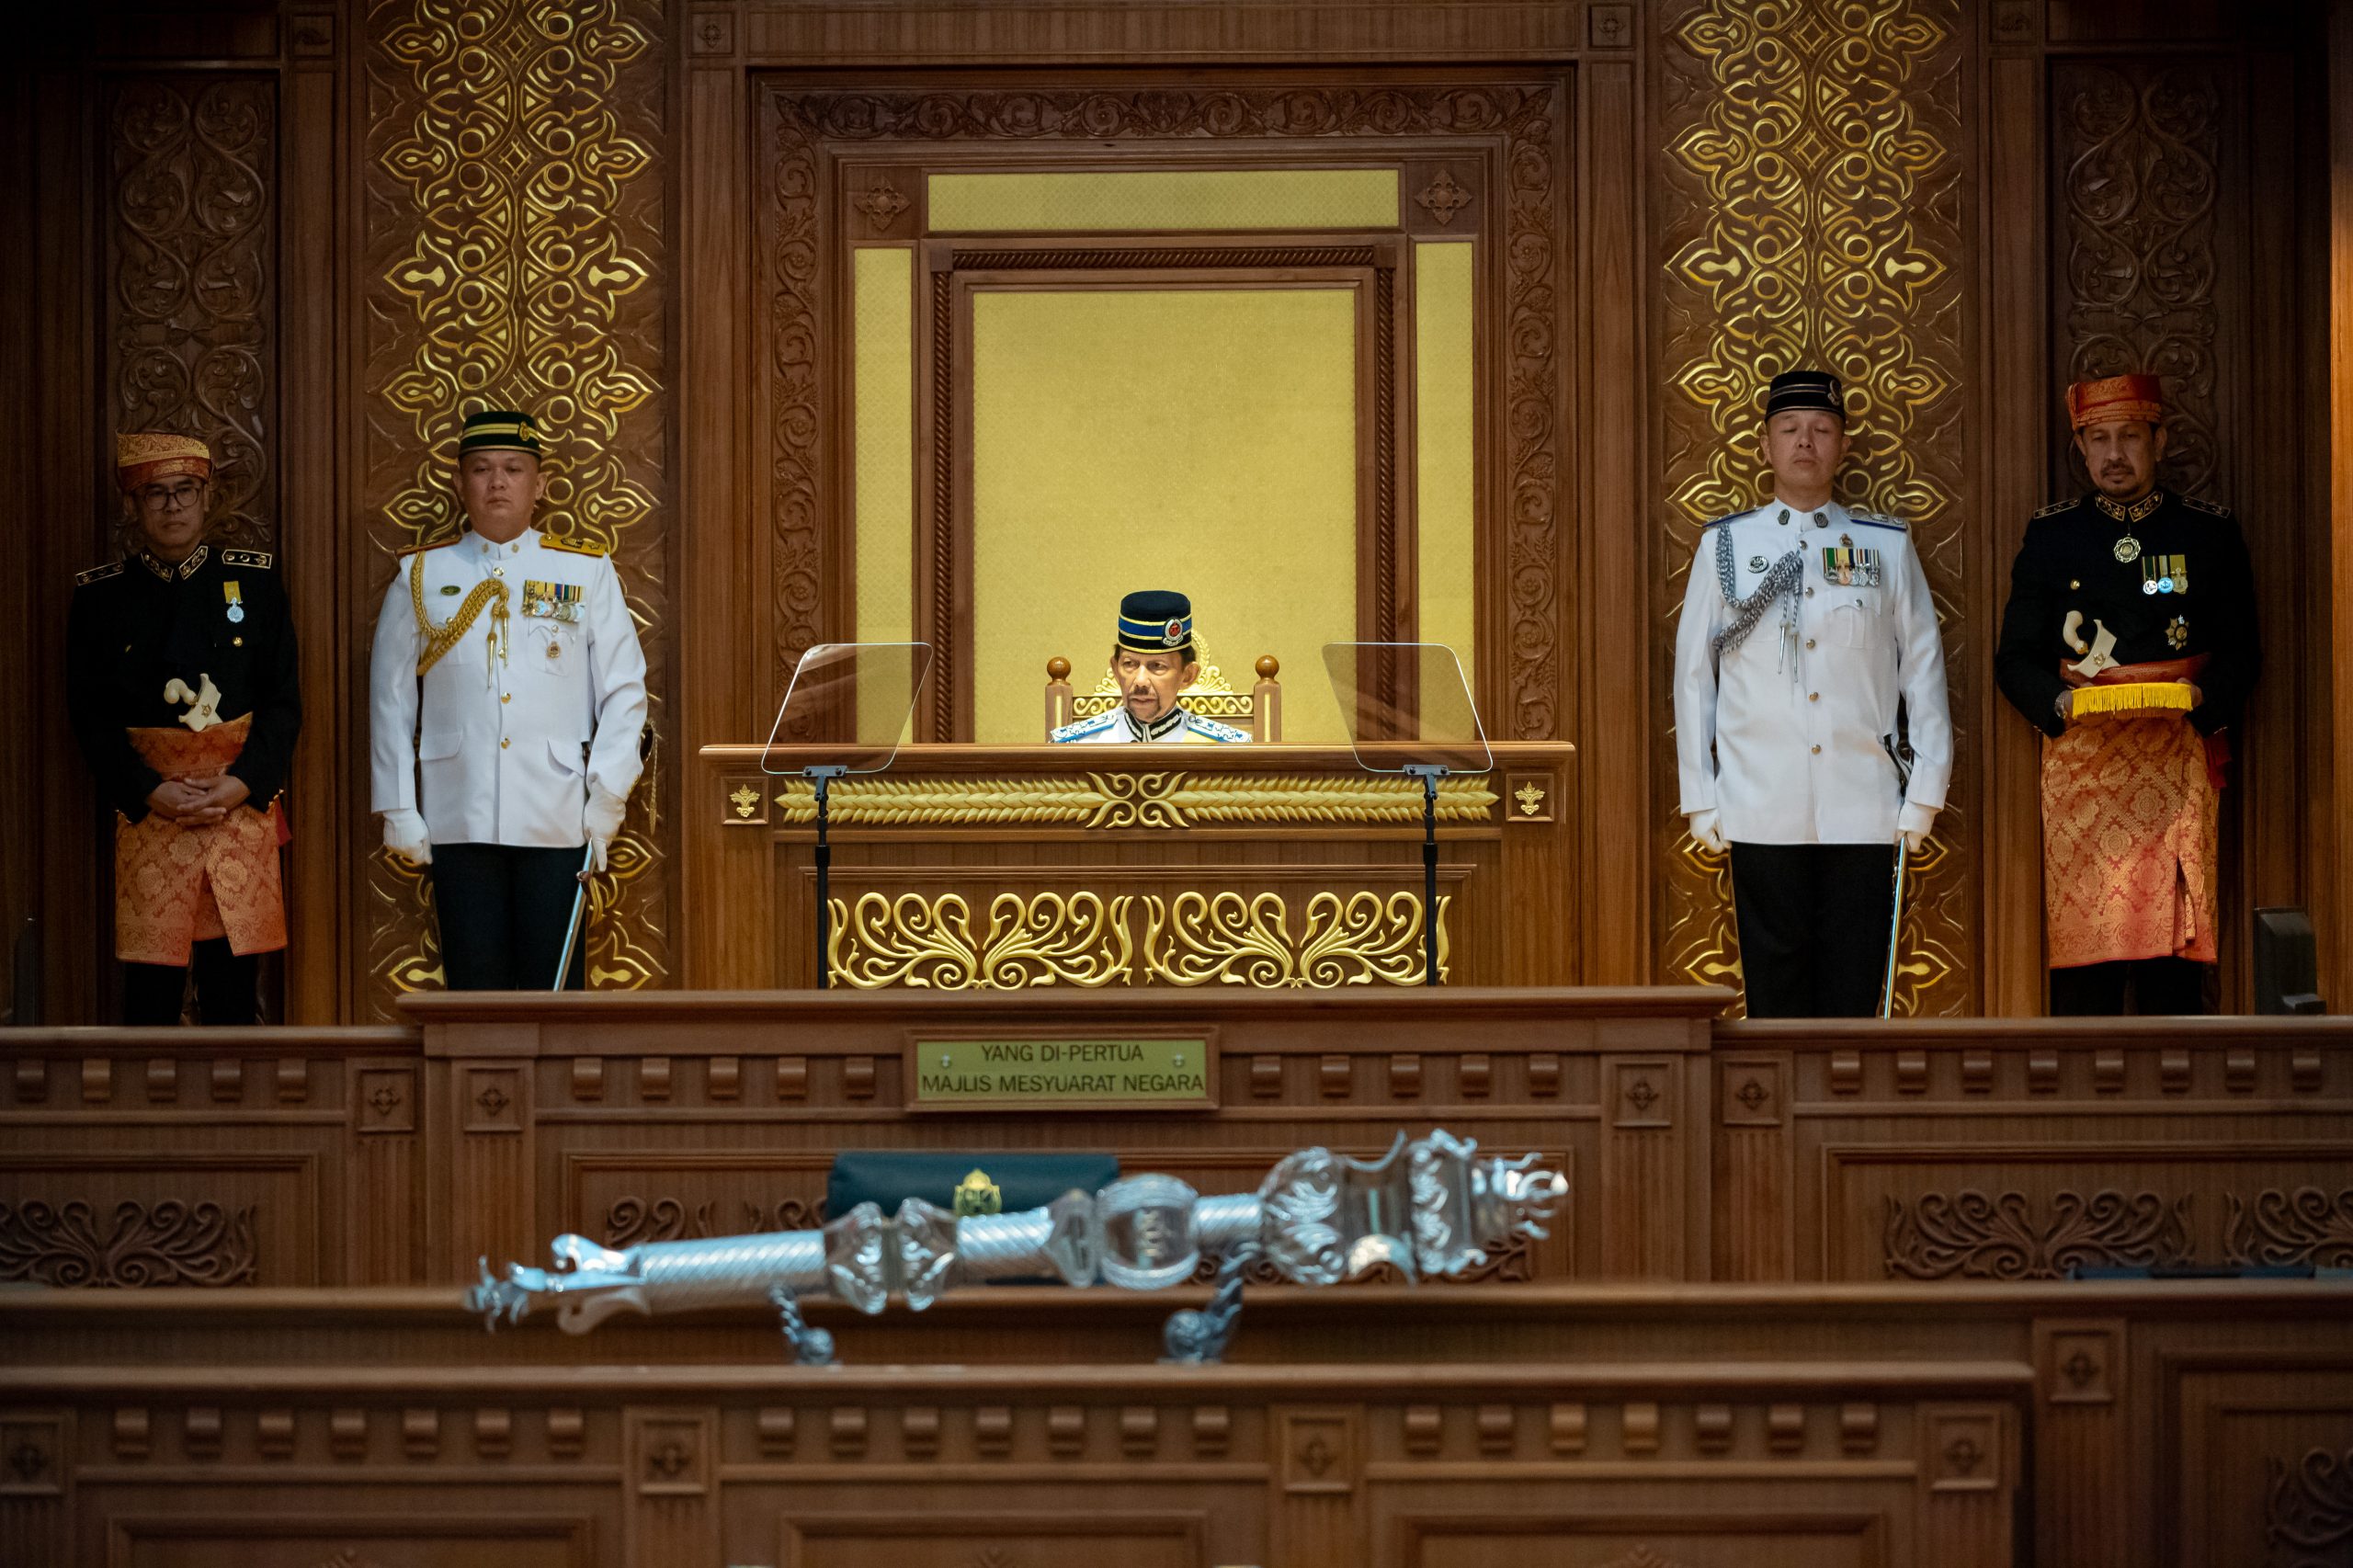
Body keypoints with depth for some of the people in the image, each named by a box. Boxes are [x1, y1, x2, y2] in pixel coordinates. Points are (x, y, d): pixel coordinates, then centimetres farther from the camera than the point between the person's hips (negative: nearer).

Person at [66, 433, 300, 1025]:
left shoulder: (256, 581, 8)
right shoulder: (99, 597, 6)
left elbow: (284, 702, 5)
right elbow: (90, 715, 2)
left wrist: (241, 785, -9)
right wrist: (153, 792, -11)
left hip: (242, 809, 1)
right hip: (148, 818, -1)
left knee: (234, 990, 2)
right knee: (150, 994, -3)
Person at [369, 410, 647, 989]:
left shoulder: (588, 573, 6)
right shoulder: (420, 576, 8)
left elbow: (624, 692, 5)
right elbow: (391, 701, 9)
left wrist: (607, 799, -4)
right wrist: (398, 810, 4)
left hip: (556, 823, 0)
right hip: (458, 822, 1)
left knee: (554, 987, 1)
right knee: (474, 986, 2)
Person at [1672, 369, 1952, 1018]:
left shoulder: (1887, 545, 8)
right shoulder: (1725, 545, 7)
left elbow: (1923, 667, 9)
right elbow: (1693, 673, 8)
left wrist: (1925, 791, 3)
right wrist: (1699, 800, 4)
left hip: (1864, 810, 1)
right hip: (1762, 812, 0)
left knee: (1853, 989, 2)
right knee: (1775, 990, 2)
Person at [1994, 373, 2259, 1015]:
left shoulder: (2210, 534, 11)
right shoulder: (2051, 535, 12)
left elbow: (2242, 655, 10)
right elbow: (2014, 659, 10)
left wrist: (2199, 698, -11)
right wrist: (2060, 703, -11)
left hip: (2177, 766, 0)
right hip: (2080, 765, 0)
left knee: (2173, 966, -6)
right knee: (2082, 968, -5)